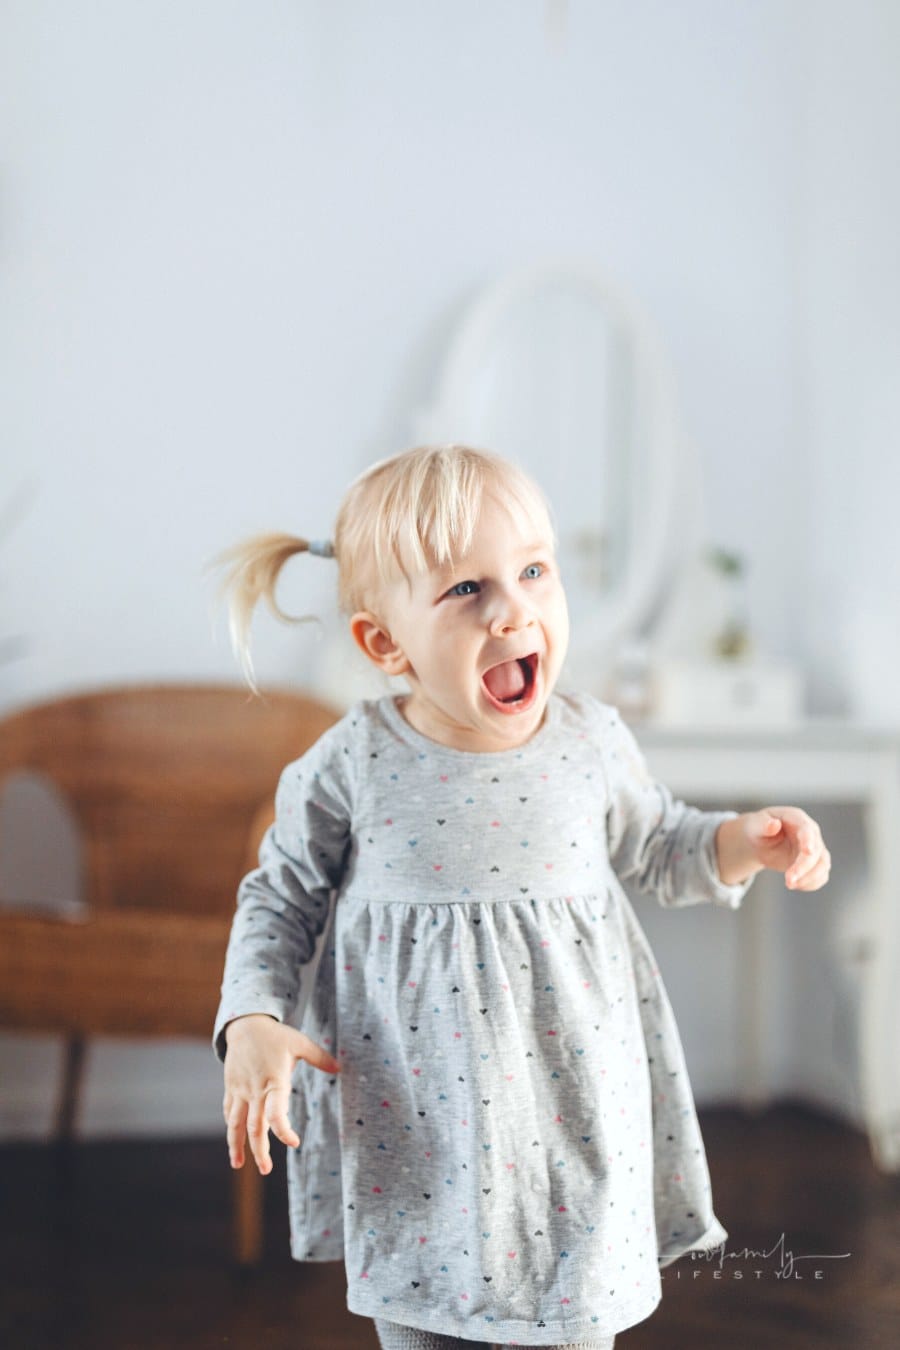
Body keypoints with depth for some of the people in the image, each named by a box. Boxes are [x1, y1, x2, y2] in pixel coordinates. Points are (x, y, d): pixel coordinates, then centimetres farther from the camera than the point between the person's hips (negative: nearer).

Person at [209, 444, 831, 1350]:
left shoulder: (590, 740, -6)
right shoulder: (354, 766, -12)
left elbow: (652, 847, 13)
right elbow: (279, 901, 2)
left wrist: (737, 844, -6)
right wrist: (251, 1024, -12)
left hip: (570, 1124, 1)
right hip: (414, 1143, -1)